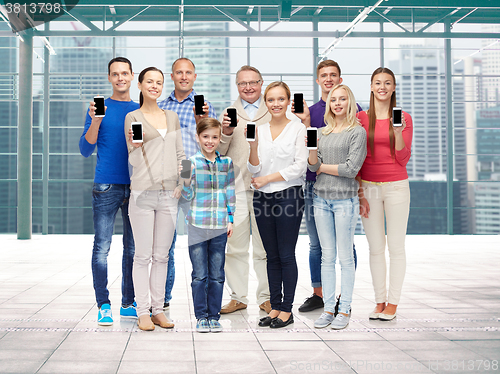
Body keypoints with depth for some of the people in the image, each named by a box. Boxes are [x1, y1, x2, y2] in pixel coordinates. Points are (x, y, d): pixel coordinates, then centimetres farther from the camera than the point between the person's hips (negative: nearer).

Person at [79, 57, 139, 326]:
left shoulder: (140, 110, 13)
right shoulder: (99, 108, 5)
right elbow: (85, 150, -1)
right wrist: (95, 121, -13)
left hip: (136, 187, 3)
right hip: (106, 187, -3)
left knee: (133, 248, 6)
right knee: (102, 247, -5)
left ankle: (128, 304, 15)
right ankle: (103, 306, 2)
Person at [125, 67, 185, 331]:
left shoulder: (172, 117, 15)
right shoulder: (133, 117, 2)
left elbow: (180, 154, 17)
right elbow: (133, 160, -1)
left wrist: (183, 182, 5)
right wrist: (136, 145, -20)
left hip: (169, 193, 4)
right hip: (143, 191, -4)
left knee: (162, 255, 8)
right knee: (143, 255, -1)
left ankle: (158, 309, 15)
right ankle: (143, 312, 5)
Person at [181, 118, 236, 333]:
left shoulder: (226, 163, 7)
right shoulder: (192, 162, 0)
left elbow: (230, 193, 12)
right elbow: (188, 195, -1)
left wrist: (231, 219, 8)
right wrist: (186, 178, -18)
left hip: (219, 226, 2)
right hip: (197, 226, -2)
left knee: (217, 275, 6)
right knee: (199, 275, 2)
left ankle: (214, 316, 16)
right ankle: (201, 316, 13)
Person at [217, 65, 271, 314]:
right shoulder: (229, 114, 13)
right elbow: (218, 151, 8)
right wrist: (226, 133, -10)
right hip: (235, 186, 1)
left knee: (265, 247, 2)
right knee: (235, 246, 3)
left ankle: (265, 297, 12)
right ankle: (238, 297, 13)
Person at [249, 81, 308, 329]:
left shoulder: (298, 128, -1)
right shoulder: (260, 130, 11)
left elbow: (299, 166, -8)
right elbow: (254, 169, 7)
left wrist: (267, 178, -9)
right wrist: (253, 146, -10)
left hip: (289, 195, -4)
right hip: (263, 198, 4)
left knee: (286, 255, -1)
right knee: (272, 256, 9)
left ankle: (286, 310, 7)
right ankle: (275, 306, 17)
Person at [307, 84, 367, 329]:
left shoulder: (357, 132, -2)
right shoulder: (323, 133, 13)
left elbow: (351, 169, -10)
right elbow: (313, 166, 7)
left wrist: (323, 167, -2)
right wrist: (312, 147, -10)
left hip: (345, 199, -5)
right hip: (321, 198, 5)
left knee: (345, 257, 0)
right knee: (327, 257, 7)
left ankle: (345, 310, 6)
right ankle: (328, 309, 13)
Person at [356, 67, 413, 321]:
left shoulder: (403, 118, 1)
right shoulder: (361, 118, 4)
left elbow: (403, 158, -2)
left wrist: (398, 133, -17)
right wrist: (359, 192, 0)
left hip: (396, 186, -1)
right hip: (369, 187, 1)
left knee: (396, 247, 2)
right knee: (375, 248, 6)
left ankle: (393, 302, 10)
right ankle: (379, 301, 15)